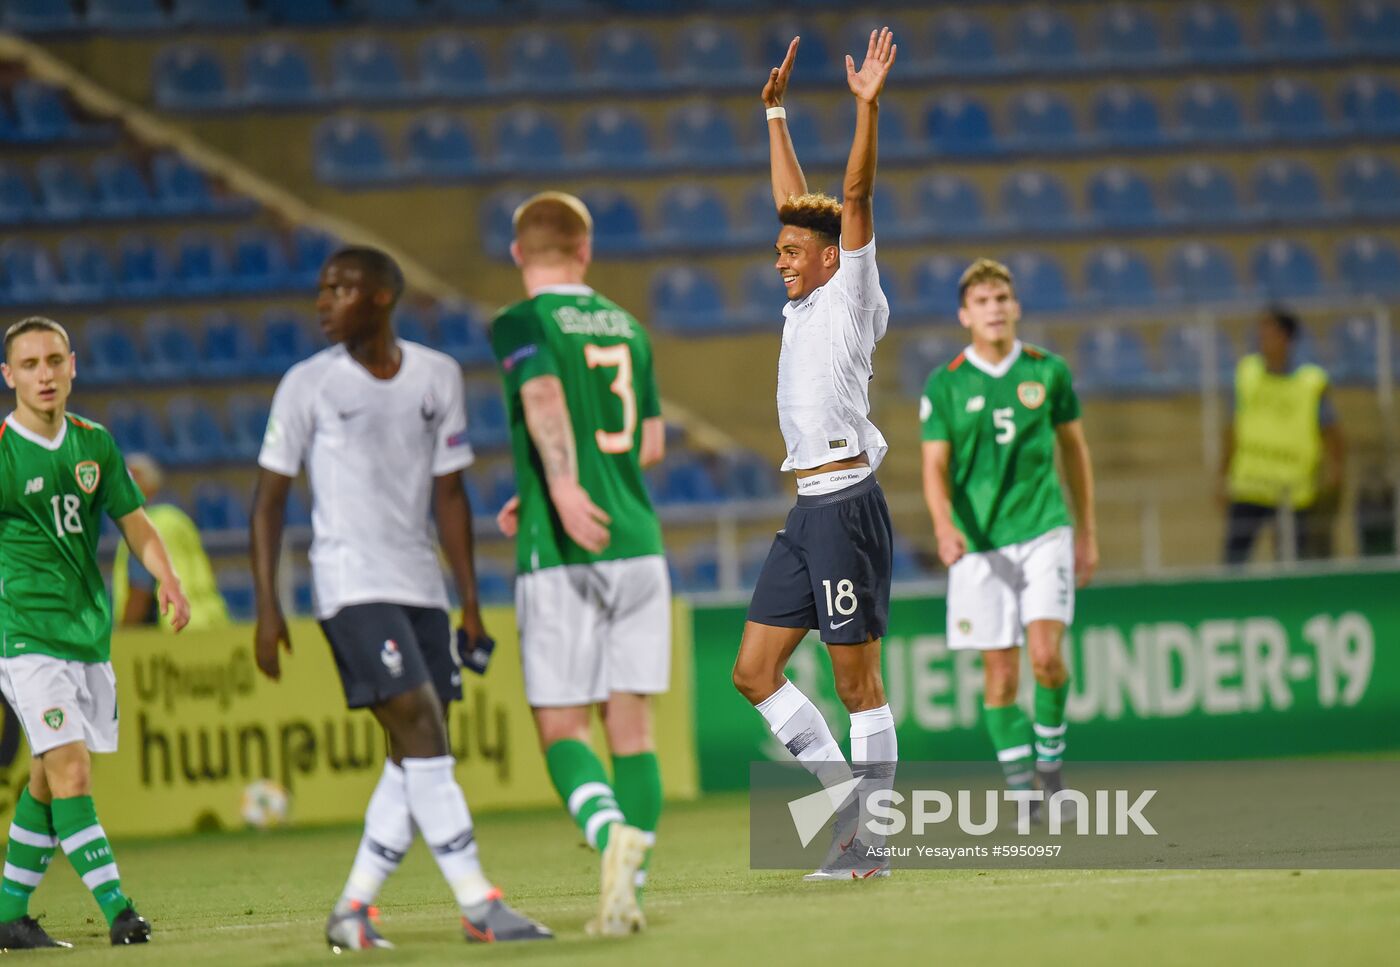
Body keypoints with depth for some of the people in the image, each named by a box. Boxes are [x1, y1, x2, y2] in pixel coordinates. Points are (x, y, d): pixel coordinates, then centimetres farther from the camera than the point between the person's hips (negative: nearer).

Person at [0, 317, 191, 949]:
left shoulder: (95, 444, 7)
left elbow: (134, 522, 13)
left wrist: (166, 579, -5)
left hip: (90, 631, 6)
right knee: (71, 771, -16)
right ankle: (117, 911, -20)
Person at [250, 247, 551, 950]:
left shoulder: (437, 377, 8)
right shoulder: (307, 385, -2)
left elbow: (448, 494, 12)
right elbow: (269, 499, 0)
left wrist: (470, 601, 9)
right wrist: (267, 607, -6)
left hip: (421, 587, 5)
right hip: (351, 584, -5)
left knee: (416, 757, 2)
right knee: (419, 728, -16)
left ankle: (353, 910, 11)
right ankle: (477, 904, -17)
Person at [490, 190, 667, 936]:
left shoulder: (521, 324, -2)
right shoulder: (626, 325, 16)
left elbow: (544, 397, -23)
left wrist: (561, 487, -38)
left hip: (563, 558, -5)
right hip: (638, 543, 5)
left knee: (560, 727, -1)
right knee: (630, 720, 6)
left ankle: (612, 833, -27)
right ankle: (629, 889, 2)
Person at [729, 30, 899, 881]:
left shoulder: (852, 297, -3)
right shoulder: (804, 303, 17)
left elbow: (854, 200, -14)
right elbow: (798, 201, 27)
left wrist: (868, 107, -21)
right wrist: (777, 114, 31)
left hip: (847, 504, -9)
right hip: (809, 511, 9)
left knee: (859, 680, -5)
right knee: (755, 670, 6)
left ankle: (871, 842, -2)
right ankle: (851, 795, 12)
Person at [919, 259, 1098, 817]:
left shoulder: (1048, 371, 4)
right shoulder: (944, 386, 0)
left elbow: (1074, 448, 15)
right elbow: (935, 467, -3)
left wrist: (1087, 532, 16)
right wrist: (944, 525, -23)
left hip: (1044, 530, 0)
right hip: (979, 542, 0)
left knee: (1046, 656, -15)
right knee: (1001, 673, -1)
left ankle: (1051, 764, 7)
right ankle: (1022, 786, 11)